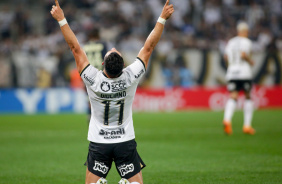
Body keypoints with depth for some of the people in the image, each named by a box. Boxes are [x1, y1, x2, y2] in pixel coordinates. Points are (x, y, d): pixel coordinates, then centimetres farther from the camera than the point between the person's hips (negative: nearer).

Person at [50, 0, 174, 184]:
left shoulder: (93, 79, -17)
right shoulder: (130, 77, -16)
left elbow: (76, 48, -11)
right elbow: (148, 47, -8)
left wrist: (61, 20, -6)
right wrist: (162, 19, -1)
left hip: (99, 142, 0)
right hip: (126, 141, 0)